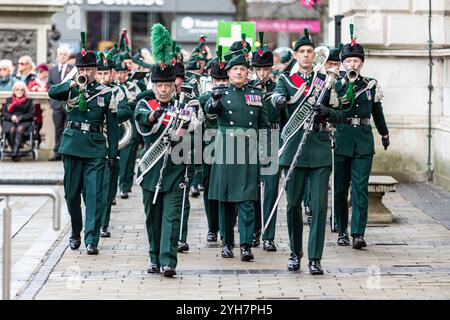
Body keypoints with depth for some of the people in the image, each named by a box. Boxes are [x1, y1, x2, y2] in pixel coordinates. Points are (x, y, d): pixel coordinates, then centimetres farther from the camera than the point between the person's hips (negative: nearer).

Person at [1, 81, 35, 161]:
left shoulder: (28, 101, 17)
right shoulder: (9, 100, 21)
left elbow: (31, 114, 6)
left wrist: (20, 118, -9)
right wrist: (11, 117, -10)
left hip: (24, 122, -1)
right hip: (9, 121, 1)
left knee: (20, 129, -36)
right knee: (11, 129, -35)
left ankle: (15, 152, -47)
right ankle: (16, 153, -34)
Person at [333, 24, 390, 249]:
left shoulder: (371, 85, 7)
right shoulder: (336, 86, 1)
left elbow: (377, 112, 20)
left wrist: (385, 135, 30)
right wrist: (348, 82, -22)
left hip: (364, 142, 0)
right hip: (341, 140, 0)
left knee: (360, 188, -8)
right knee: (341, 188, 6)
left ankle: (358, 234, -12)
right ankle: (342, 232, 17)